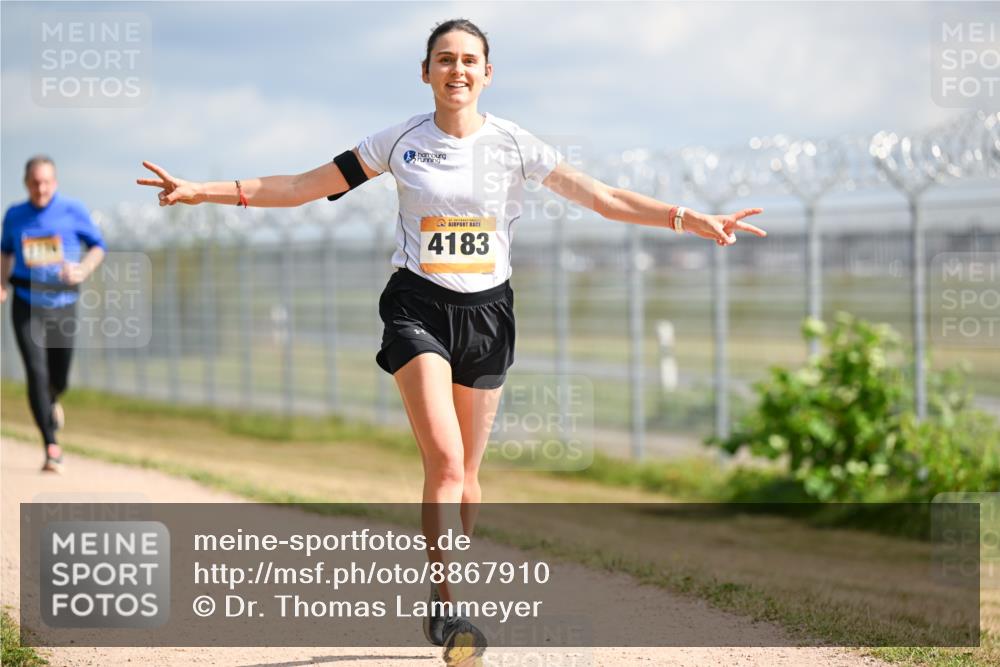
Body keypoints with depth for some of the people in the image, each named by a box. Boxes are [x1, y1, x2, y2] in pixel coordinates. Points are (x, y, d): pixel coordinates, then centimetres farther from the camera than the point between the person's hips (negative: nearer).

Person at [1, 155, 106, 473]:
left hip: (63, 302, 0)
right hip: (26, 304, 0)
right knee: (36, 373, -14)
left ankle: (51, 402, 49)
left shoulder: (73, 211, -3)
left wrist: (83, 270, -13)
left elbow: (98, 246, 5)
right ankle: (51, 446, -13)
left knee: (59, 379, 10)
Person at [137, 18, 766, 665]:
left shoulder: (514, 144, 0)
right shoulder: (401, 142, -1)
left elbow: (602, 197, -1)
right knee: (445, 460, -18)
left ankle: (453, 600, 24)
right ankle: (445, 608, -13)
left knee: (466, 473, 7)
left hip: (487, 311, 2)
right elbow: (303, 187, 1)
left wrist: (691, 219, -11)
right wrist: (203, 191, -5)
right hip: (418, 307, -2)